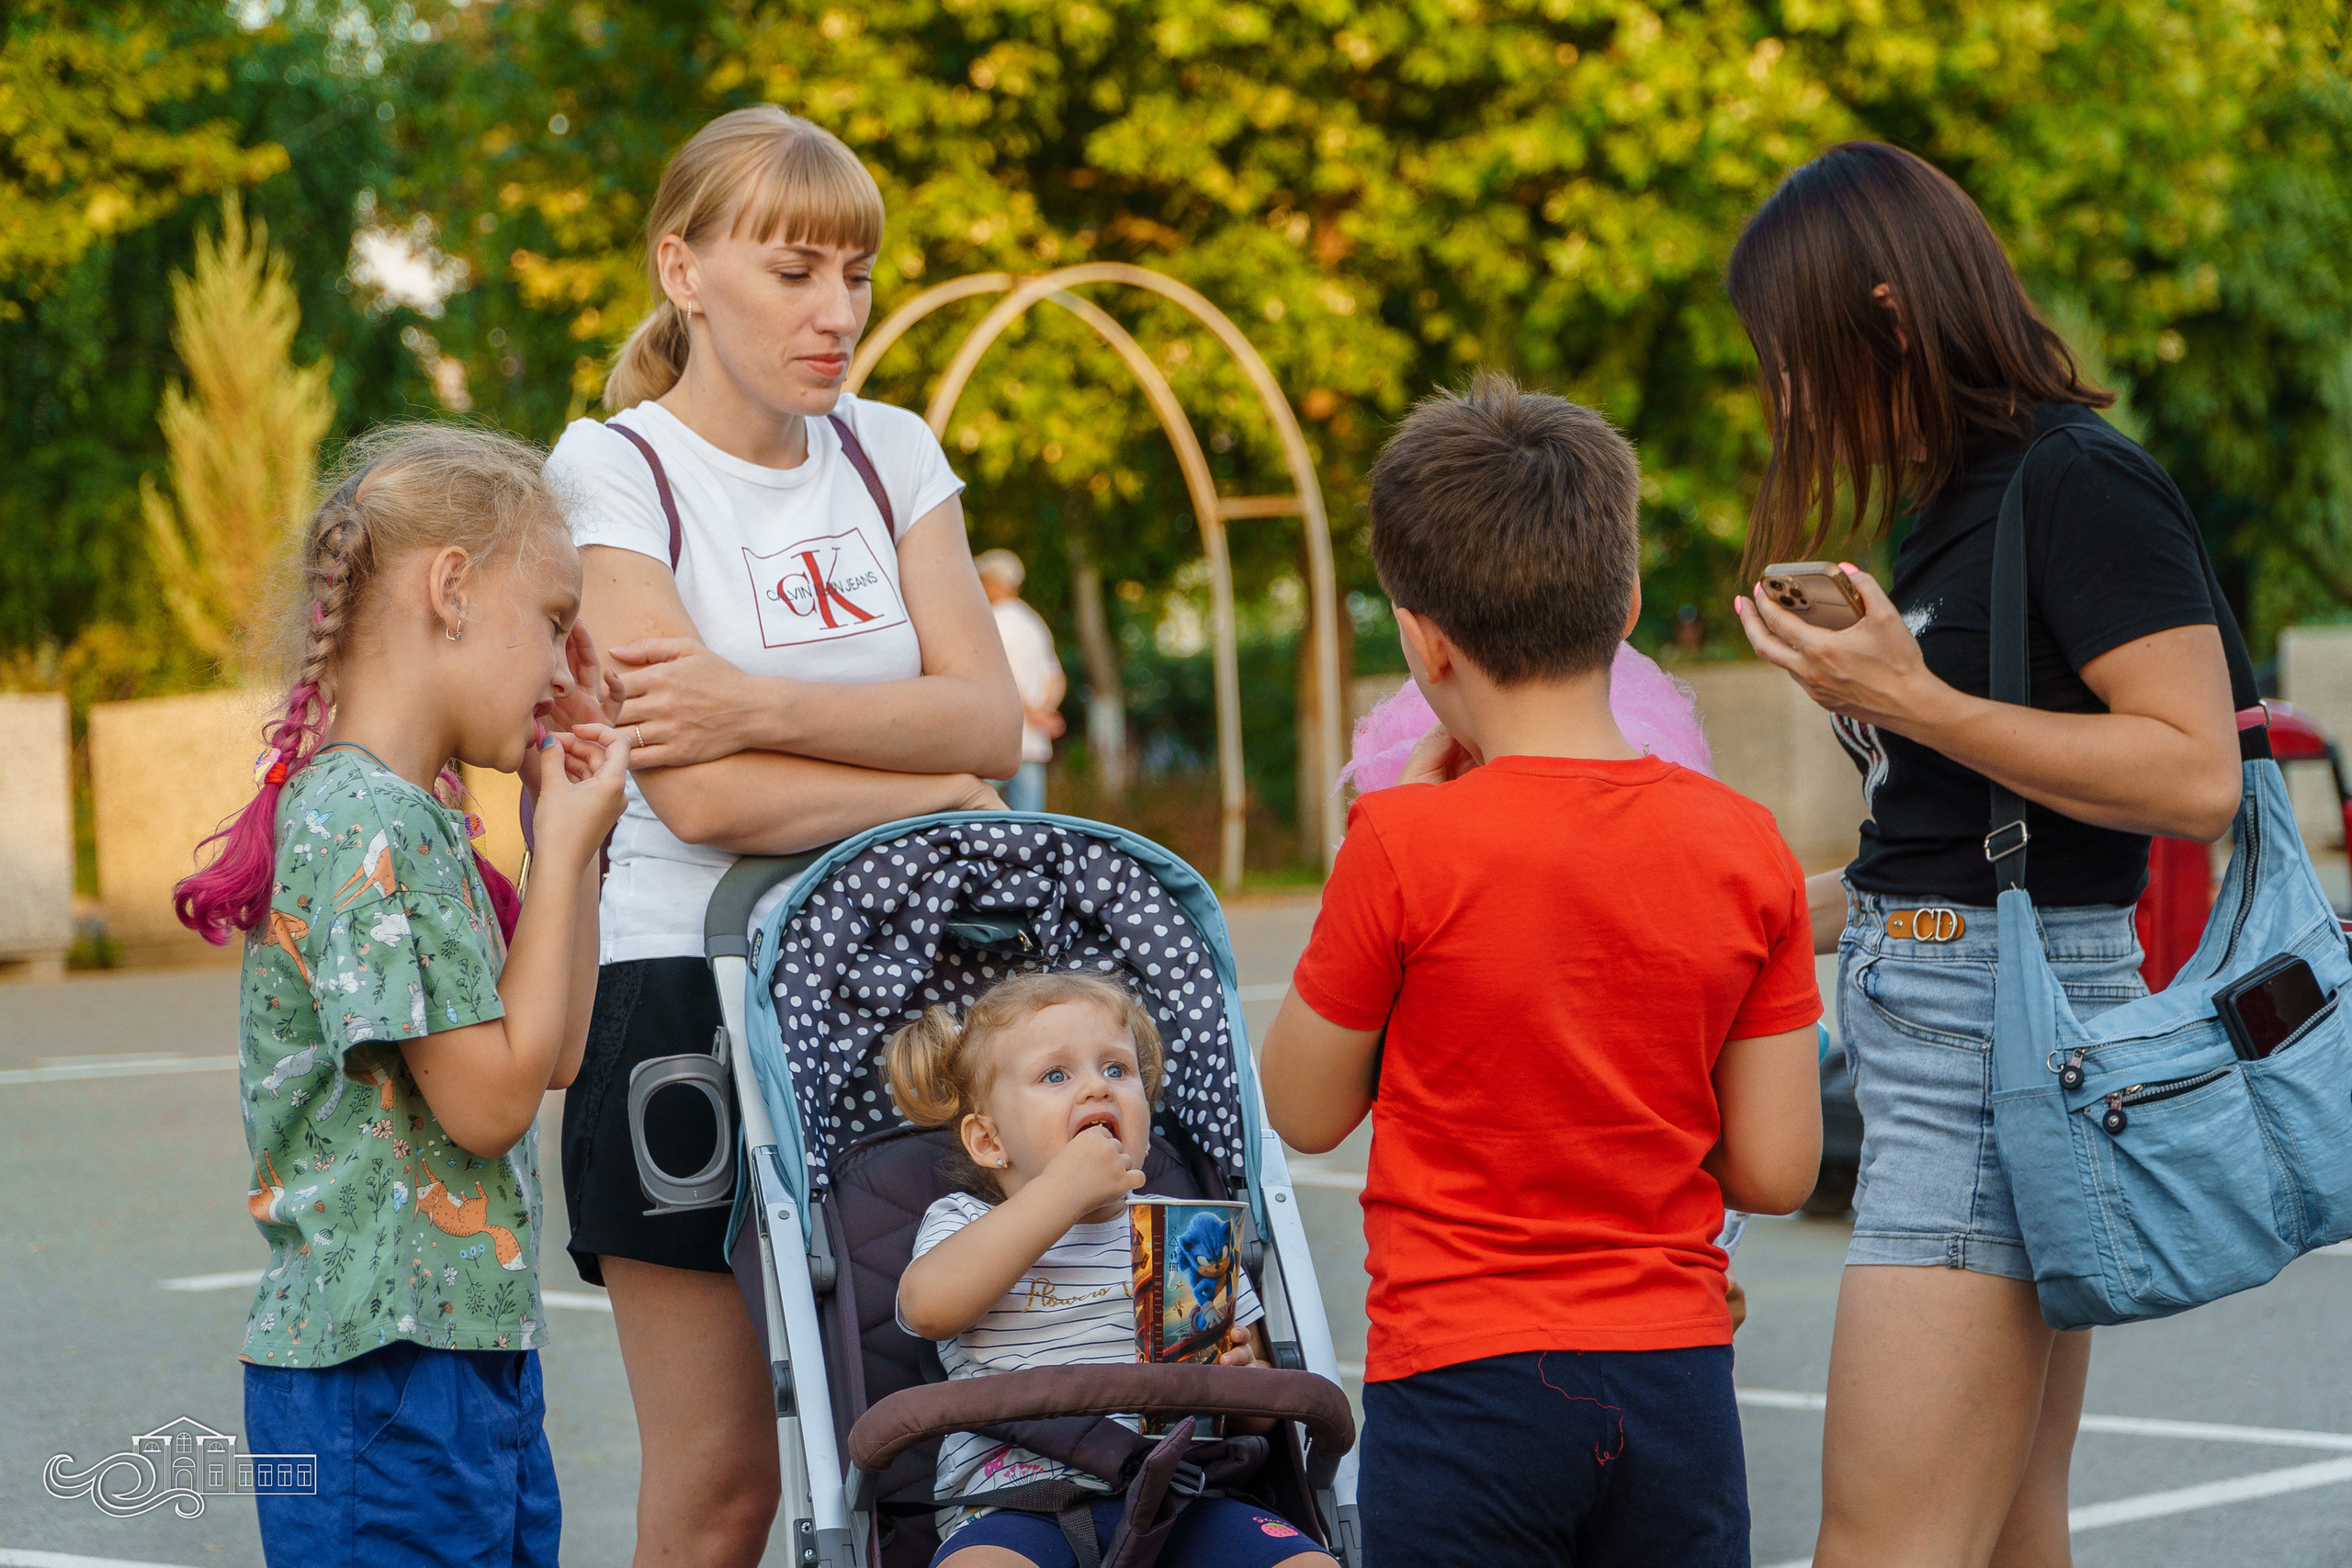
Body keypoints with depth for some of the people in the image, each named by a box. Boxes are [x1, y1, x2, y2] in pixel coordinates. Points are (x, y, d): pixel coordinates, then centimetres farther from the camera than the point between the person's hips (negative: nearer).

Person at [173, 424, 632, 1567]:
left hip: (468, 1349, 10)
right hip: (382, 1375, -10)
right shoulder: (368, 825, -16)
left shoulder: (413, 818, 14)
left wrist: (568, 825, 15)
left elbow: (557, 1052, 19)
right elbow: (491, 1099, -17)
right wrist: (567, 843, -9)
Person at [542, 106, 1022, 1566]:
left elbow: (991, 719, -2)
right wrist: (938, 792, -4)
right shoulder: (614, 471, -5)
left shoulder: (890, 452, 11)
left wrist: (758, 701, -15)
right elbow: (700, 797, -15)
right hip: (689, 986, -5)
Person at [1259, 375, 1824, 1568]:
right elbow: (1775, 1171, 1)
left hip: (1465, 1381, -4)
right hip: (1676, 1375, 4)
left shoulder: (1405, 846, -12)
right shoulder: (1745, 848, -1)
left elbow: (1304, 1109, 2)